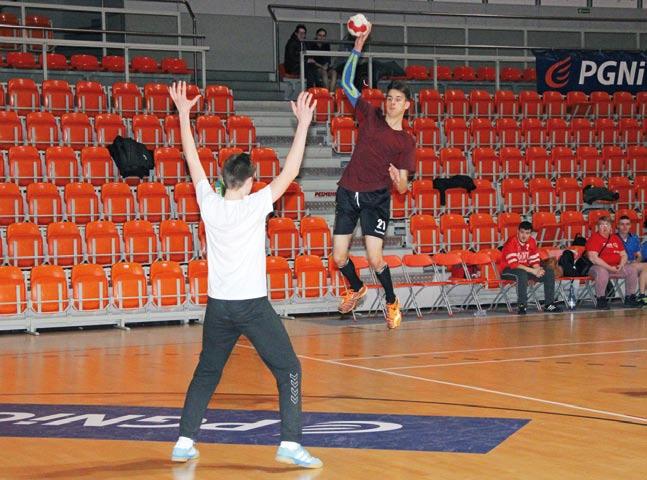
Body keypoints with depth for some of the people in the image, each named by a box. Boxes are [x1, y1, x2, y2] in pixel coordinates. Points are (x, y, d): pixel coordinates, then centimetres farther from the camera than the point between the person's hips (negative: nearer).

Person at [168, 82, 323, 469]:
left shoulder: (209, 204, -2)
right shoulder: (255, 206, -11)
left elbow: (193, 161, 9)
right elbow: (289, 173, -9)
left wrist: (184, 114, 15)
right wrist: (303, 124, -6)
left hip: (218, 306, 4)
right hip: (253, 306, -4)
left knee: (206, 373, 19)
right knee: (289, 370, 4)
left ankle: (185, 442, 17)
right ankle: (291, 443, -7)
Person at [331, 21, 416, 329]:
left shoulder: (406, 142, 2)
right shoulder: (370, 116, 7)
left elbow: (403, 187, 0)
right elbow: (346, 83, 3)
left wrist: (398, 180, -24)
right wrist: (358, 47, -5)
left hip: (376, 199, -3)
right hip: (348, 194, 3)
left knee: (375, 259, -13)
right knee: (339, 258, 3)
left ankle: (392, 303, 13)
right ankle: (356, 289, 34)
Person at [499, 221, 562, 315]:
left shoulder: (532, 241, 1)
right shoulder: (511, 242, -20)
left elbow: (534, 260, 4)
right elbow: (513, 264, -27)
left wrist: (538, 269, -20)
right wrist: (532, 271, -30)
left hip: (525, 269, 7)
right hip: (508, 270, -7)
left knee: (550, 272, -7)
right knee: (522, 273, -40)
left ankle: (549, 304, -3)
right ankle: (521, 306, -34)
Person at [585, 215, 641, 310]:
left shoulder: (616, 238, 14)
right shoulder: (594, 238, -8)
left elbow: (624, 255, 16)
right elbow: (593, 258, -18)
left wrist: (621, 265, -8)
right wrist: (610, 268, -19)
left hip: (615, 267, 7)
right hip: (599, 267, -7)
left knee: (631, 270, -9)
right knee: (602, 272, -39)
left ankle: (630, 299, 3)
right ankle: (601, 301, -25)